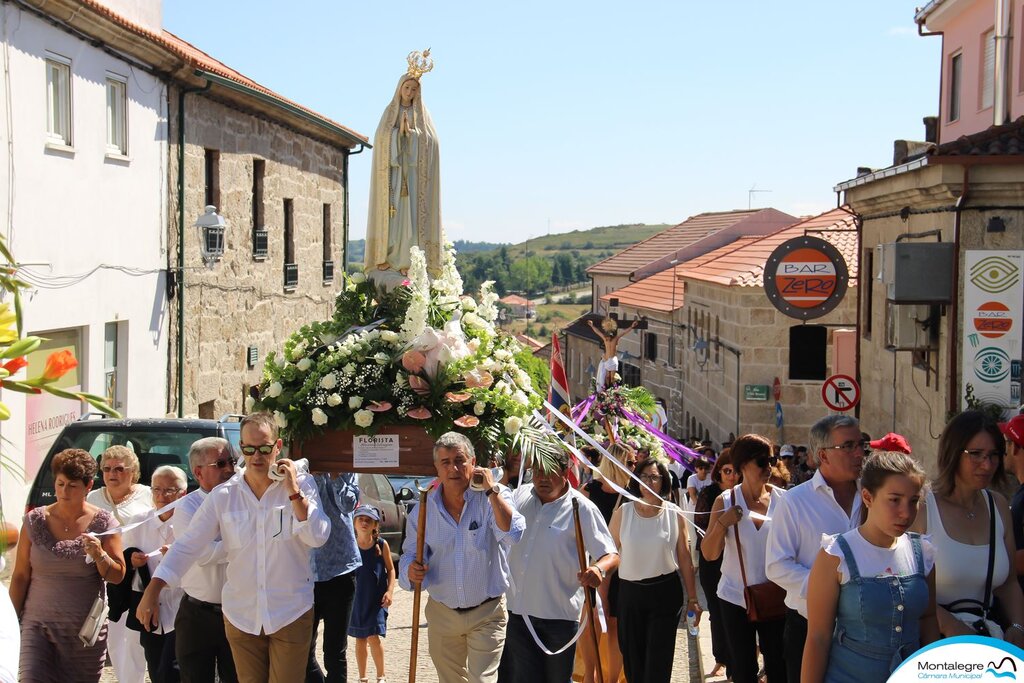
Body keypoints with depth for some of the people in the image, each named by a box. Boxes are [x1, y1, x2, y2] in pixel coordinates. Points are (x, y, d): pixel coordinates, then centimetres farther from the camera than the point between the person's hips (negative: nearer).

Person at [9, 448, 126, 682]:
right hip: (38, 626, 0)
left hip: (85, 630, 0)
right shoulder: (35, 521, 1)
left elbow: (117, 576, 0)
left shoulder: (103, 522, -2)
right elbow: (20, 576, 6)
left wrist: (99, 555, -18)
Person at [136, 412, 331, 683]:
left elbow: (317, 537, -14)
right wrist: (152, 592, -11)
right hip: (241, 617, 2)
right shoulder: (223, 496, -3)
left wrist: (294, 492, -19)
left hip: (291, 614, -2)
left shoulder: (301, 485, -6)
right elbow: (187, 546, -3)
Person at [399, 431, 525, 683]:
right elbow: (410, 556, 2)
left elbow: (515, 536, -29)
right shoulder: (423, 509, -3)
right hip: (442, 613, 4)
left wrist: (491, 491, -29)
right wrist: (411, 571, -21)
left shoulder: (496, 497, -12)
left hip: (487, 614, -3)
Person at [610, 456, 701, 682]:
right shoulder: (623, 513, -2)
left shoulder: (674, 515, -2)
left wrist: (692, 599, 4)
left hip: (665, 592, -1)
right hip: (629, 591, 1)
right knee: (632, 659, 11)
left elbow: (685, 558, 2)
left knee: (658, 662, 1)